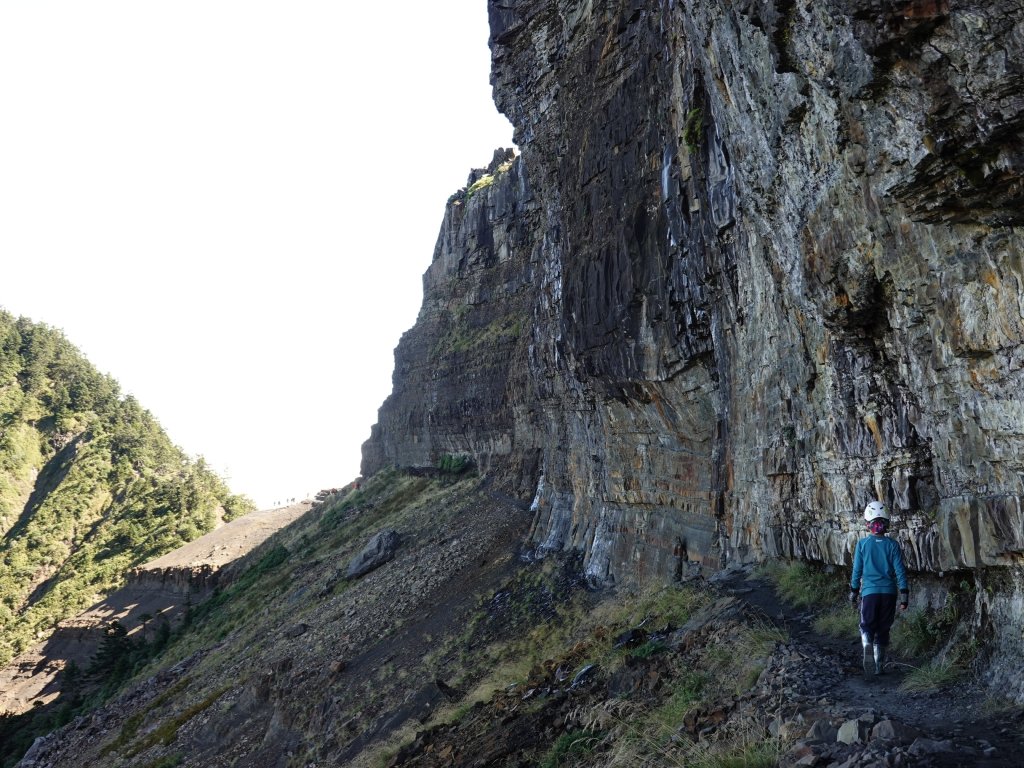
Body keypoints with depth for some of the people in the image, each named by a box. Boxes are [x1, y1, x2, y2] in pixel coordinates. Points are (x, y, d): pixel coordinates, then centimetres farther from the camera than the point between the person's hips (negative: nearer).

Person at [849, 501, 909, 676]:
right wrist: (904, 596, 3)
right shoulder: (892, 545, -3)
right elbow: (900, 571, -3)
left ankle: (867, 645, -23)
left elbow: (857, 571, 1)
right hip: (889, 592, 1)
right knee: (883, 629, 13)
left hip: (869, 591, -1)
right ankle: (878, 666, 18)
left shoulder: (862, 544, -3)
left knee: (867, 626, 8)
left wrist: (853, 593, 12)